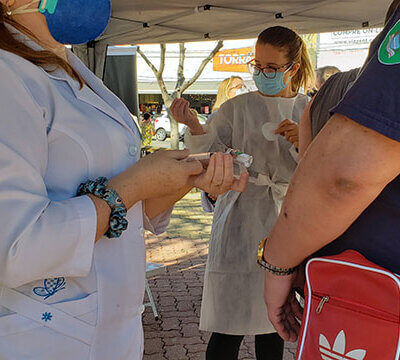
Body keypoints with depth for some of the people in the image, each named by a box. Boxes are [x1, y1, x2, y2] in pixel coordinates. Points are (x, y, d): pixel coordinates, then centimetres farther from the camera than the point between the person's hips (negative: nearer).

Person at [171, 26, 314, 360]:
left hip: (285, 218, 2)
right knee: (229, 323, -3)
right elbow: (210, 146, -6)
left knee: (272, 315, 14)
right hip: (240, 218, -2)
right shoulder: (238, 107, 3)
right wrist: (194, 125, -26)